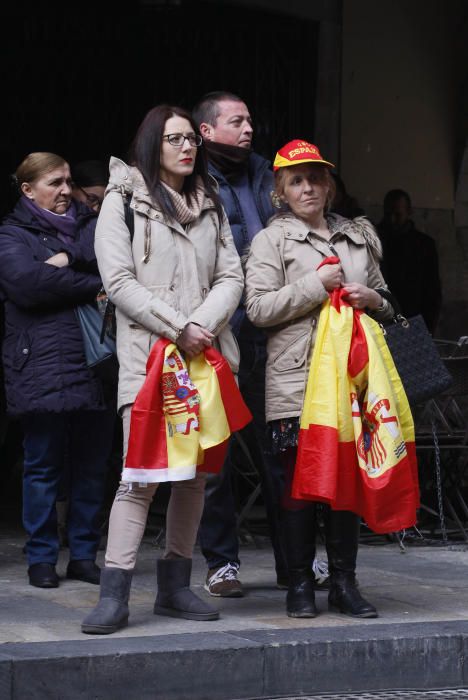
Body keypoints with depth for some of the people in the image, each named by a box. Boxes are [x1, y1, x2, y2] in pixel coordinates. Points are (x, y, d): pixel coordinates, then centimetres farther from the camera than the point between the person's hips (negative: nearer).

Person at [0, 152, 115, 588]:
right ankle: (41, 559, 9)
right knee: (43, 467, 0)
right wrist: (93, 285, -9)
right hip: (43, 368, -4)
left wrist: (69, 256, -13)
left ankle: (84, 555, 14)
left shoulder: (89, 224, 18)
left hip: (95, 367, 4)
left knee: (92, 466, 5)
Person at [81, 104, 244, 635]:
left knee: (195, 473, 5)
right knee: (142, 473, -14)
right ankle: (114, 595, -12)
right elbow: (119, 281, -6)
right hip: (148, 355, -5)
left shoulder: (209, 205, 18)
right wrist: (178, 329, -13)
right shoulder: (123, 200, 2)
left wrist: (204, 324, -8)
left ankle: (175, 585, 14)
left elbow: (231, 276, 11)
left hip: (205, 353, 5)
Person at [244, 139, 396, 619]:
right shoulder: (272, 240, 4)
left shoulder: (359, 237, 17)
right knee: (299, 480, -2)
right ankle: (299, 583, 6)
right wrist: (317, 284, -10)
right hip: (295, 380, -4)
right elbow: (258, 308, -6)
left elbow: (383, 300, 26)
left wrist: (373, 302, 2)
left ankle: (343, 582, 11)